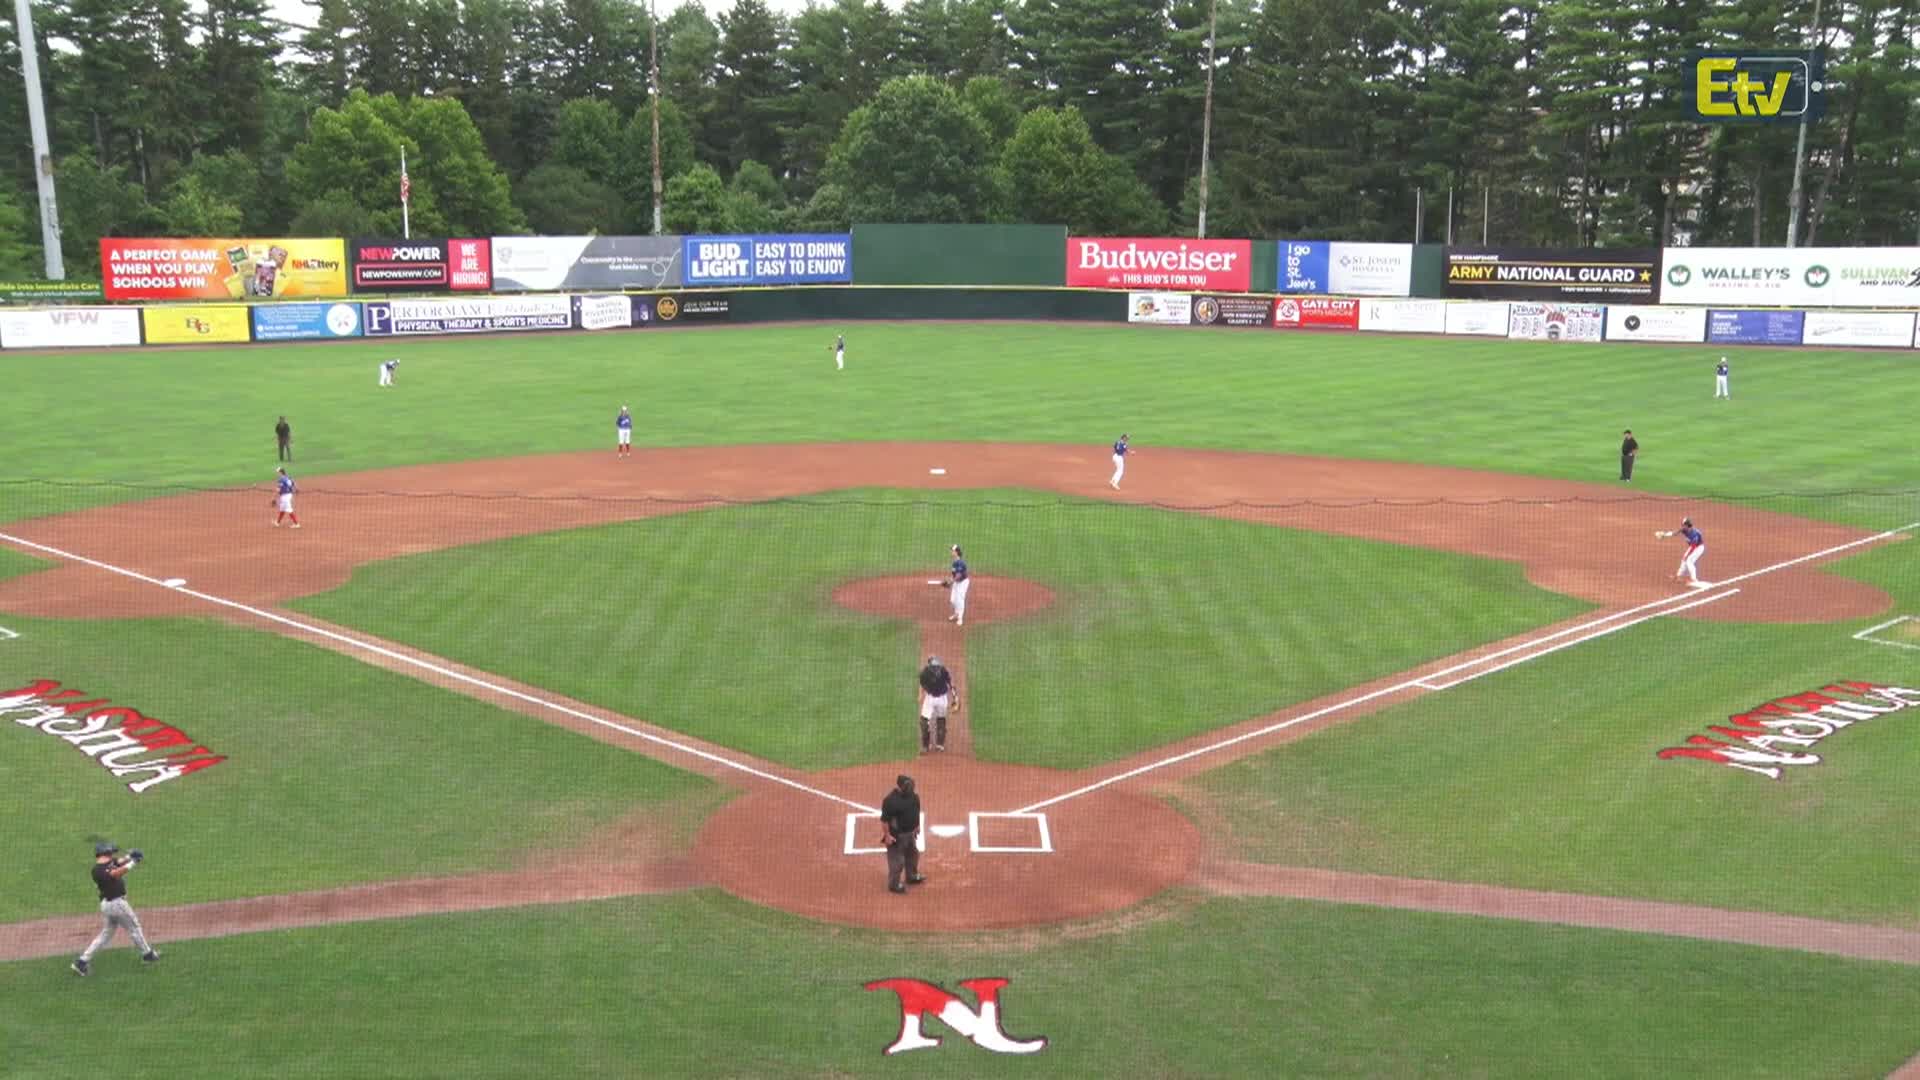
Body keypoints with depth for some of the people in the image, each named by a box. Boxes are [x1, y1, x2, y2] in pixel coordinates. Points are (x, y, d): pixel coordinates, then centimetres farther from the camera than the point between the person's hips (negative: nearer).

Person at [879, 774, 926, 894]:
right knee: (896, 860, 2)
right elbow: (884, 819, -24)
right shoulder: (890, 800, -28)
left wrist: (917, 826, 17)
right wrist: (887, 835, -23)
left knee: (912, 854, 27)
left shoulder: (913, 796, -3)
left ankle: (912, 876, 49)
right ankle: (894, 884, 20)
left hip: (910, 832, 9)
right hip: (897, 835, -9)